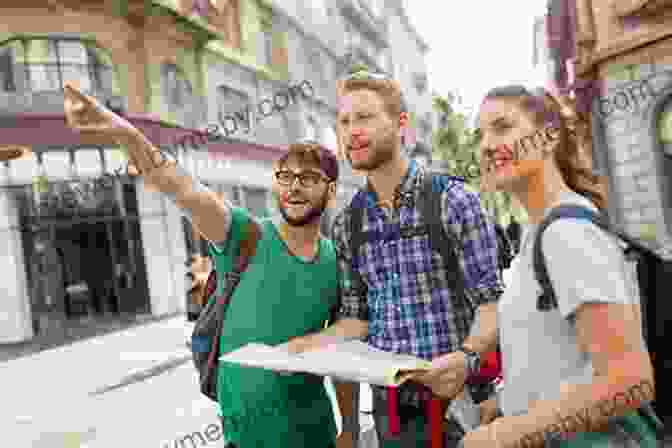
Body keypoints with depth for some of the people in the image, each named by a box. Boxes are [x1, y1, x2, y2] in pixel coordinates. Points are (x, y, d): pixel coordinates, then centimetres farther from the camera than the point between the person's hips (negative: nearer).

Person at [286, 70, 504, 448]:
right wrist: (309, 344, -9)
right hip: (390, 402, 4)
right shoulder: (346, 224, 2)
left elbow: (490, 301, -11)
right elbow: (357, 316, 7)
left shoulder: (454, 200, -10)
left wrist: (465, 357, -27)